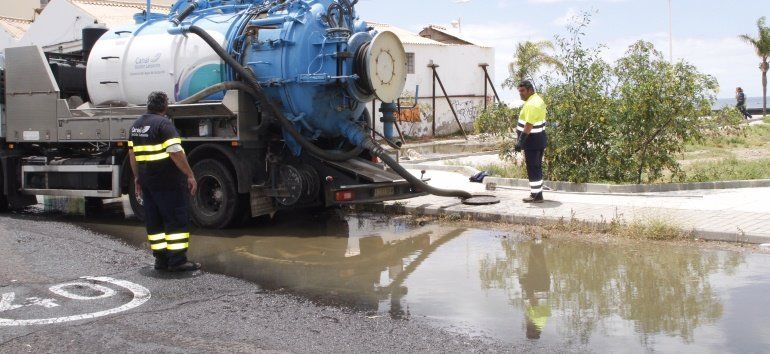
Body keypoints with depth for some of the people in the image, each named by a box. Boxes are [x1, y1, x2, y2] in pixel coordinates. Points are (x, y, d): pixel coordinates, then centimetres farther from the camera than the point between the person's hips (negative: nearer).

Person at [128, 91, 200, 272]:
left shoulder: (137, 125, 13)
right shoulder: (163, 123, -13)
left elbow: (132, 153, 18)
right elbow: (176, 152, -20)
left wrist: (137, 177, 26)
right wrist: (190, 175, -17)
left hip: (147, 180, 8)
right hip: (168, 181, -8)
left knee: (154, 221, 12)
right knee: (177, 220, -3)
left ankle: (161, 259, 15)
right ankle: (177, 260, -5)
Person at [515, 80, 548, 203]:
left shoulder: (531, 104, -21)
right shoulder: (538, 99, 13)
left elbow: (529, 125, -27)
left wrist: (520, 141, -27)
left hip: (532, 141, -11)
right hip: (540, 138, 11)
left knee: (533, 169, -4)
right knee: (537, 168, 16)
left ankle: (536, 196, 1)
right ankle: (537, 194, 23)